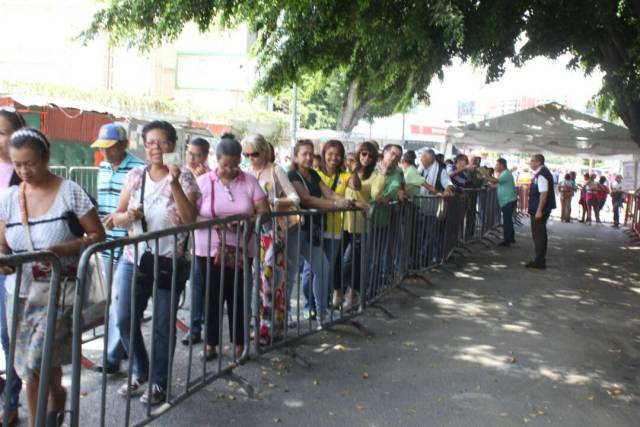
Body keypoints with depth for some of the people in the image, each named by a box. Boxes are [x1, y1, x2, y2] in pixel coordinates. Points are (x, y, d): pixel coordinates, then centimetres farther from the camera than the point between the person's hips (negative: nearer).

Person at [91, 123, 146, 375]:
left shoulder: (138, 169, -13)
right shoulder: (103, 169, 12)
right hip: (109, 245, 8)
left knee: (119, 299, -3)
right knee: (114, 298, 15)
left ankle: (113, 356, 7)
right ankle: (123, 347, 29)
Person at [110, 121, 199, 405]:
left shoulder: (184, 176, -4)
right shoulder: (135, 176, 5)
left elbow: (190, 219, -16)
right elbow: (117, 217, 8)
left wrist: (174, 183, -23)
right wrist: (127, 216, -15)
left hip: (169, 263, -4)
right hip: (133, 260, 4)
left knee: (163, 326, 3)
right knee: (125, 320, 7)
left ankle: (159, 382, 21)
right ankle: (140, 372, 31)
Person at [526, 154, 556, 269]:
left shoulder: (541, 175, -19)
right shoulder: (540, 173, 11)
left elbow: (543, 194, -25)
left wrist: (539, 211, -25)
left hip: (539, 210, -10)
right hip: (538, 209, 10)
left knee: (538, 234, -3)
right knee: (540, 234, 16)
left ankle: (540, 262, 4)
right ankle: (540, 260, 25)